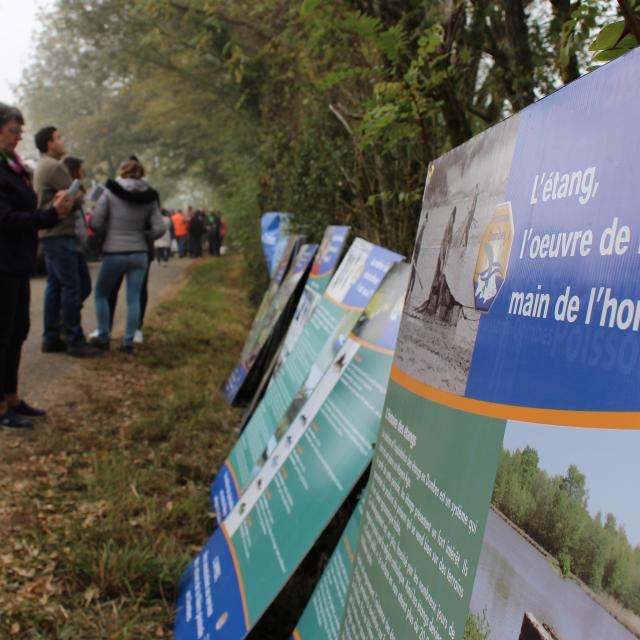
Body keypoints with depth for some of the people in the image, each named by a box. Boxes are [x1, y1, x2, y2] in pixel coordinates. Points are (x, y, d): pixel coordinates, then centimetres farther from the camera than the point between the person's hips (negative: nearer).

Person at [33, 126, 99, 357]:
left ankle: (51, 338, 14)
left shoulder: (41, 167, 20)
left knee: (55, 286, 11)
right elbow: (76, 198, -10)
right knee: (72, 287, -8)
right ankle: (75, 341, -5)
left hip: (51, 233, 10)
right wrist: (78, 192, 10)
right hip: (59, 234, -10)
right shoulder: (55, 166, -13)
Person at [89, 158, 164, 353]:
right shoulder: (149, 197, 1)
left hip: (114, 253, -2)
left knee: (101, 295, 15)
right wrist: (142, 237, 12)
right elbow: (159, 229, -4)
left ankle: (103, 338, 15)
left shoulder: (110, 192, -7)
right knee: (133, 298, 7)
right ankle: (128, 342, 6)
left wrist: (109, 232, 9)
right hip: (140, 254, 3)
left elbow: (95, 223, -9)